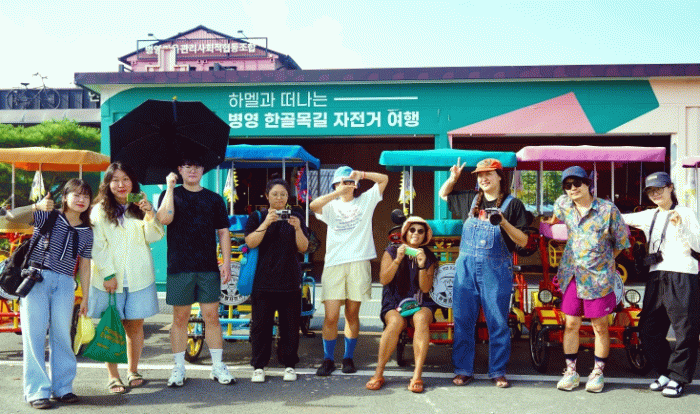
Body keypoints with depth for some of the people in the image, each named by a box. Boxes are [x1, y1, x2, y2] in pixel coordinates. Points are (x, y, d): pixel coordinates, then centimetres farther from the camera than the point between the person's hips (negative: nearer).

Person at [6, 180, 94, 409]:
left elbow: (84, 266, 13)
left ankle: (62, 387, 17)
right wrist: (37, 206, -28)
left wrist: (85, 296, 11)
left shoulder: (87, 233, 9)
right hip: (36, 278, -2)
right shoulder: (48, 216, 1)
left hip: (64, 283, 3)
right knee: (35, 334, -1)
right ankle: (37, 390, 7)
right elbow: (12, 216, -11)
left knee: (62, 335, 4)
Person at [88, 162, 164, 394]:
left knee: (135, 325, 7)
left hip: (138, 277, 2)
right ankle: (113, 376, 9)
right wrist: (108, 274, -9)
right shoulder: (100, 210, 3)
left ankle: (133, 371, 21)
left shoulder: (141, 207, 11)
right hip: (108, 278, -2)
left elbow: (155, 237, 1)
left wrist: (150, 216, -16)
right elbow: (97, 247, -1)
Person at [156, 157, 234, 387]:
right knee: (180, 317, 6)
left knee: (212, 316, 3)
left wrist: (226, 262, 1)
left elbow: (223, 232, 10)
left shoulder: (214, 199, 11)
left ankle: (218, 366, 13)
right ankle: (178, 368, 17)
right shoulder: (171, 194, 7)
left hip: (208, 267, 1)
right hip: (179, 267, -1)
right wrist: (170, 187, -9)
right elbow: (164, 219, -12)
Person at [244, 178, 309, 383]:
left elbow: (304, 248, 2)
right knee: (261, 324, 2)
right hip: (263, 280, -1)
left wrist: (297, 228, -15)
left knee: (290, 325, 5)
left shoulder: (296, 217, 10)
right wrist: (267, 223, -19)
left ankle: (289, 365, 16)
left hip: (290, 281, 1)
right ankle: (259, 366, 13)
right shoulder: (257, 217, 7)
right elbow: (251, 242, -8)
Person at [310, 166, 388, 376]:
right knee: (331, 316, -6)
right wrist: (337, 193, -13)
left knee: (352, 315, 5)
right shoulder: (331, 206, 13)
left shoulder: (365, 201, 17)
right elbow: (313, 205, -9)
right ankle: (328, 360, 8)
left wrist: (362, 174, 1)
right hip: (334, 264, 0)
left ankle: (348, 358, 18)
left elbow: (384, 179, 13)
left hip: (359, 263, 1)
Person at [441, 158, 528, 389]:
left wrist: (504, 223, -16)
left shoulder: (512, 204, 3)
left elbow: (523, 241, -1)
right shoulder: (471, 200, 13)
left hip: (497, 269, -3)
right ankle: (463, 370, 16)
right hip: (466, 266, 3)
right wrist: (453, 178, 10)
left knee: (498, 322, 3)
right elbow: (443, 195, 28)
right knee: (463, 320, 5)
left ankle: (498, 372, 16)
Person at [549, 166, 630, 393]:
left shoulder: (608, 209, -9)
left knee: (600, 327, 7)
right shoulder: (563, 205, 2)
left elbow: (622, 240, 2)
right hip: (571, 275, 3)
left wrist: (604, 260, 9)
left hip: (599, 276, -3)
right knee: (571, 325, 6)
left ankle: (597, 373, 21)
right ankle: (571, 372, 18)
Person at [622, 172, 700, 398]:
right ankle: (665, 372, 22)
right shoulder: (648, 216, 16)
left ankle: (678, 378, 9)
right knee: (649, 330, 6)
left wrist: (680, 226, -17)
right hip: (656, 276, 5)